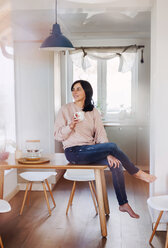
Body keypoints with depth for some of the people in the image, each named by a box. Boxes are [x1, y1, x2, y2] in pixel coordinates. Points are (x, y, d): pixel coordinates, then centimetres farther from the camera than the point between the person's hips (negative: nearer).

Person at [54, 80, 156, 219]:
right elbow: (57, 135, -3)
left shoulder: (93, 111, 11)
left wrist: (108, 154, -11)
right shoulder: (66, 109, 1)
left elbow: (100, 134, 3)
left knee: (115, 164, -21)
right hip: (74, 152, -4)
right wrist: (70, 126, -22)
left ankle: (123, 204, -9)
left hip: (90, 151, 5)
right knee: (112, 146, -25)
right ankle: (137, 173, -5)